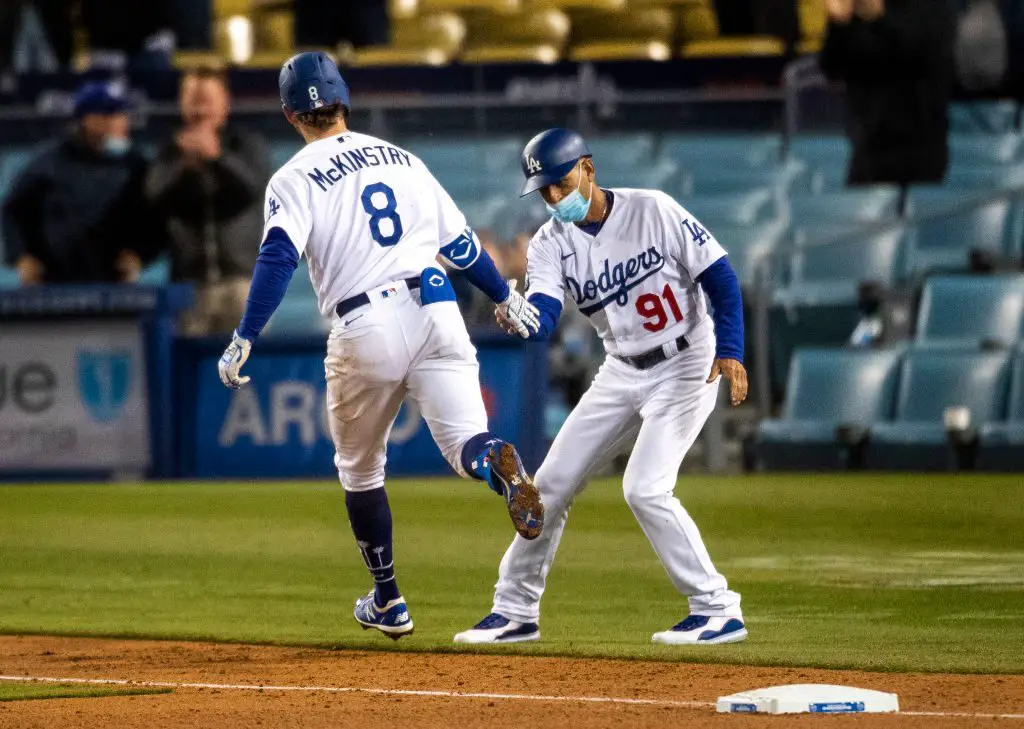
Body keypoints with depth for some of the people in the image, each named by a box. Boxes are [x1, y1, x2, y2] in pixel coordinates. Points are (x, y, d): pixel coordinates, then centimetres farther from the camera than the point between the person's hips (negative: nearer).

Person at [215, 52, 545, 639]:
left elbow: (278, 259, -12)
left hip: (367, 329, -2)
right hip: (437, 310, 2)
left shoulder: (295, 180, 3)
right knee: (466, 442, -7)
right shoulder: (402, 160, 17)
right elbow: (460, 241, 22)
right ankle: (498, 463, -44)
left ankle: (388, 602, 24)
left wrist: (245, 339, -15)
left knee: (360, 469, 18)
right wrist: (506, 297, 34)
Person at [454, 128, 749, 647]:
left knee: (645, 489, -20)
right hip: (622, 373, 6)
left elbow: (720, 275, -13)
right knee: (552, 483, 6)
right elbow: (541, 319, -20)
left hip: (687, 366, -6)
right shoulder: (550, 244, -4)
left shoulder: (653, 211, -15)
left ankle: (717, 610, -12)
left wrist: (730, 351, -24)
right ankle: (515, 611, 20)